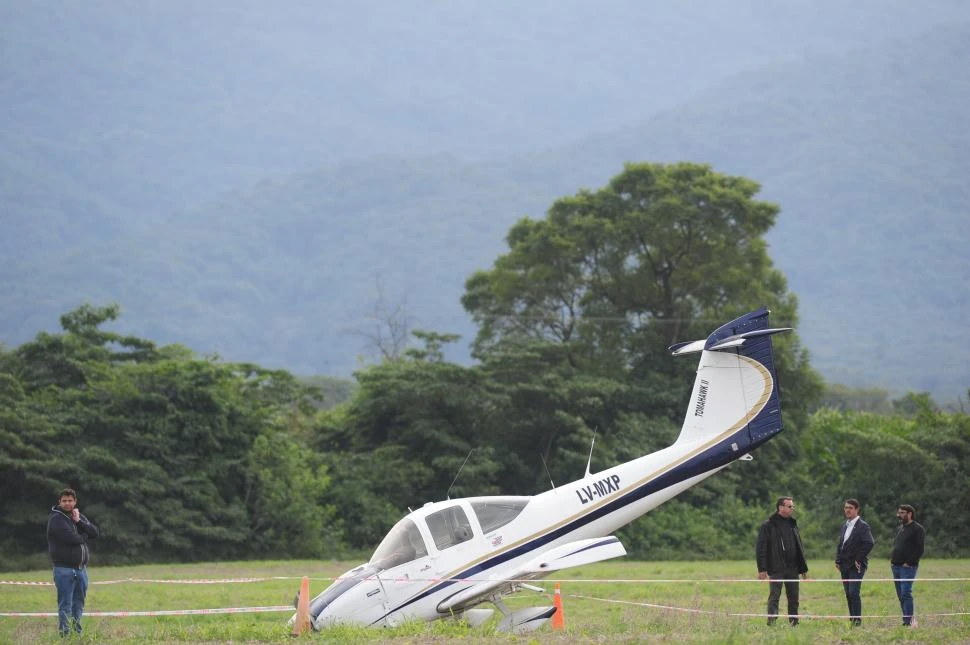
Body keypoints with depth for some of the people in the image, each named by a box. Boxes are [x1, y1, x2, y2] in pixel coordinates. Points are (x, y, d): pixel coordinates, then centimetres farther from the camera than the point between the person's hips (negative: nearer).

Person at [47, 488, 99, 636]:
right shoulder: (56, 519, -8)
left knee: (79, 603, 11)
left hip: (81, 568, 7)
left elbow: (95, 533, 2)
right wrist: (84, 536, -1)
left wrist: (79, 521, -8)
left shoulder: (79, 517, 14)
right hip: (64, 568, -7)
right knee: (65, 604, -7)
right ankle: (64, 634, -6)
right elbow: (72, 539, -20)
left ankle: (77, 632, 18)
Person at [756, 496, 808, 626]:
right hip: (776, 569, -6)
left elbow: (799, 547, 20)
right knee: (774, 596, -6)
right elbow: (761, 548, -7)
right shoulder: (768, 525, -5)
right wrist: (762, 569, -14)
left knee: (794, 598, 7)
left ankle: (794, 623, 13)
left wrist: (803, 568, 17)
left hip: (793, 569, 6)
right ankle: (772, 622, -6)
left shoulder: (792, 524, 15)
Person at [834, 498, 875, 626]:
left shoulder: (862, 526, -8)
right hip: (845, 566, 8)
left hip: (856, 566, -8)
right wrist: (838, 560, 12)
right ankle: (852, 620, 13)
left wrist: (859, 559, -18)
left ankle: (857, 620, -11)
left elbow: (869, 543, -20)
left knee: (854, 593, -14)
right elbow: (840, 544, 24)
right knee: (849, 595, 9)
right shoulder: (844, 526, 17)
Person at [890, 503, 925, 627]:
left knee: (905, 594, -15)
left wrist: (909, 562, -16)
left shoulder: (917, 529, -5)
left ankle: (909, 621, -15)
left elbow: (919, 549, -12)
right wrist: (892, 558, 11)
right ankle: (908, 619, 11)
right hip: (896, 566, 9)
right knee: (901, 596, 7)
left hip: (908, 567, -9)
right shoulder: (900, 529, 20)